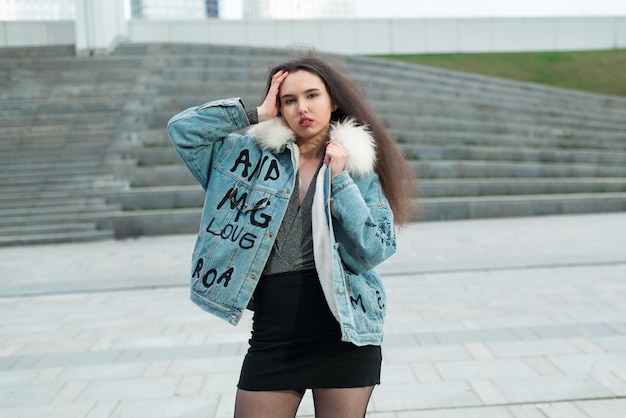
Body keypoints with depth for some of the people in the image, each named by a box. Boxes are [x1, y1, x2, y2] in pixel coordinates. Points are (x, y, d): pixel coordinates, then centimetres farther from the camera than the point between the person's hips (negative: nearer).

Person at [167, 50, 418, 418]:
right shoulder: (256, 155, 6)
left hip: (343, 335, -1)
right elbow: (183, 129, -1)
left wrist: (339, 179, -11)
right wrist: (256, 114, -4)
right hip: (273, 333, 1)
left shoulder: (359, 166, 2)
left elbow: (373, 252, -7)